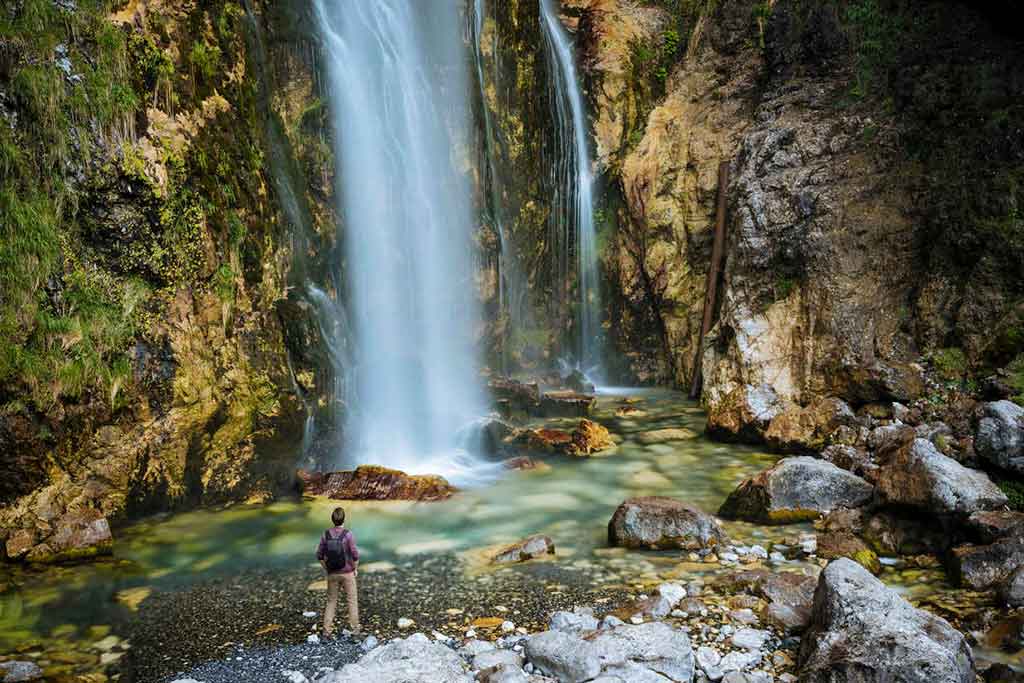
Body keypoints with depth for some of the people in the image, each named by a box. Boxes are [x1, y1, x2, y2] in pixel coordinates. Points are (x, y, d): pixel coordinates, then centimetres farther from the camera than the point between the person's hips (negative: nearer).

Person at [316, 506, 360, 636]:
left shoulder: (326, 534, -6)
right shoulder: (348, 534, -17)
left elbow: (320, 555, -1)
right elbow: (355, 555, -17)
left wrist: (327, 569, 11)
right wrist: (355, 569, 0)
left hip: (332, 574, 3)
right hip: (347, 573, -3)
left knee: (331, 601, 14)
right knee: (352, 600, 11)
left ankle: (327, 630, 12)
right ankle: (354, 628, 13)